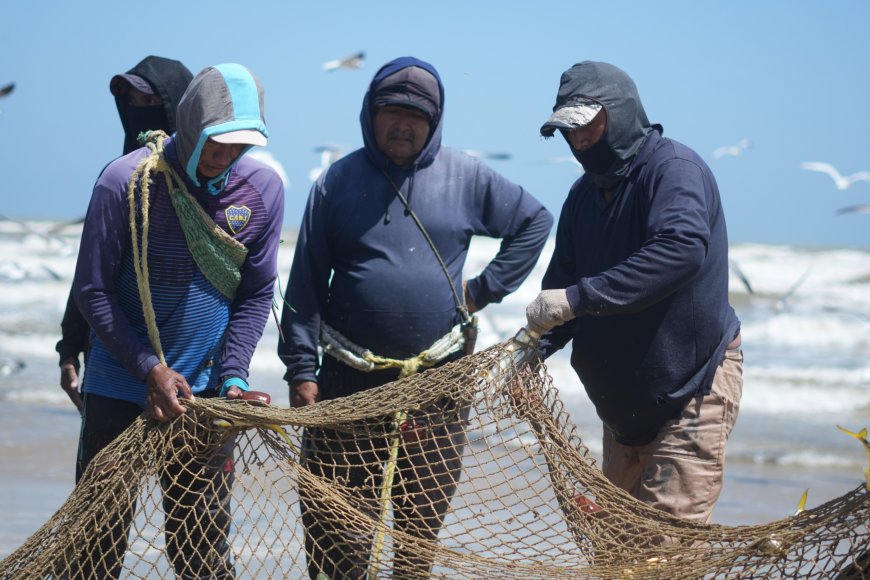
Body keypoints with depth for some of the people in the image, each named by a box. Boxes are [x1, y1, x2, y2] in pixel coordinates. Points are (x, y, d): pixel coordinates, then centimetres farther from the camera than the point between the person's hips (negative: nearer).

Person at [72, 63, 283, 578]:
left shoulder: (263, 189, -3)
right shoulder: (126, 182, -12)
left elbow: (257, 294, 4)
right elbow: (93, 290, -8)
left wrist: (233, 378, -8)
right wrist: (150, 370, -14)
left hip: (205, 395, 2)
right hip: (120, 389, -2)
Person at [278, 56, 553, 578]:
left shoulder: (465, 177, 4)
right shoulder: (339, 181, 3)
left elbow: (536, 221, 16)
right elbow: (306, 283, 3)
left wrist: (486, 288, 7)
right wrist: (301, 369, -2)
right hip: (349, 378, -1)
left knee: (423, 518, 7)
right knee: (333, 521, -2)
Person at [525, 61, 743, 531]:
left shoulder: (675, 169, -17)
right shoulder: (583, 196, 8)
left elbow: (682, 249, -36)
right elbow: (562, 282, 10)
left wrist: (578, 298, -38)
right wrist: (535, 347, -12)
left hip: (694, 384, -8)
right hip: (623, 396, 8)